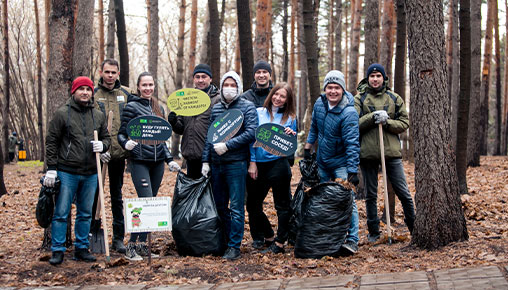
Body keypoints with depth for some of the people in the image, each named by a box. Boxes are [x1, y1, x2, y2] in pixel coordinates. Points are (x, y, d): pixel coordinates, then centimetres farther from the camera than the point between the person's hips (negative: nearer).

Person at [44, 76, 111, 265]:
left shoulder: (99, 116, 10)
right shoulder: (62, 113, -2)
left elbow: (106, 138, 19)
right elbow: (51, 142, -2)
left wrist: (102, 145, -6)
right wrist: (51, 169, -7)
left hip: (91, 173, 4)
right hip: (67, 172, -4)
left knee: (86, 213, 11)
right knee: (61, 213, -2)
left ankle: (81, 248, 21)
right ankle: (57, 250, 6)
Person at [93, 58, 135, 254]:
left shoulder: (126, 94, 9)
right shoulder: (92, 94, 1)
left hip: (119, 152, 2)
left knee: (117, 196, 8)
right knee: (94, 194, 4)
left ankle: (118, 238, 13)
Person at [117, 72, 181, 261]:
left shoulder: (158, 108, 16)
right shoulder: (132, 107, -2)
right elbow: (121, 134, -3)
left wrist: (169, 159, 15)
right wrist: (126, 143, -25)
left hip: (157, 162, 6)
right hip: (140, 161, -6)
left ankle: (142, 244, 15)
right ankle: (131, 247, -6)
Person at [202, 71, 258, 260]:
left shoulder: (247, 107, -1)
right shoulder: (215, 108, 14)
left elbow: (251, 133, -12)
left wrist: (227, 145, -15)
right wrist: (206, 161, 8)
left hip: (236, 163, -5)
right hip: (216, 164, 5)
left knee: (236, 207, -4)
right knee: (219, 205, 10)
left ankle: (234, 246, 0)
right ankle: (224, 240, 22)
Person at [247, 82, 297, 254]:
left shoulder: (290, 118, 6)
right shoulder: (258, 113, 6)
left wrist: (291, 135, -14)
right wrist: (252, 162, -3)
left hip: (278, 164, -2)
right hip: (258, 164, 2)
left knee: (282, 204, 0)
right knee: (253, 203, 8)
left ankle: (280, 242, 9)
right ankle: (267, 235, 27)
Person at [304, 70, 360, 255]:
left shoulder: (349, 113, -22)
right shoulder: (319, 103, -1)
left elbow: (352, 143, -24)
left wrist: (352, 171, -28)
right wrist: (308, 147, 17)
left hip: (341, 163, -7)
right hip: (322, 162, 7)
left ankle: (352, 240, -14)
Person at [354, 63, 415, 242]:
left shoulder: (394, 98, 8)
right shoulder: (359, 99, 4)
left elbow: (404, 123, 4)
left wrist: (386, 121, -12)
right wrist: (373, 117, -18)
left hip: (392, 152, 1)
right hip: (367, 153, 0)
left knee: (403, 193, 3)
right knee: (371, 194, 9)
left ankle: (414, 228, 16)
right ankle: (373, 232, 20)